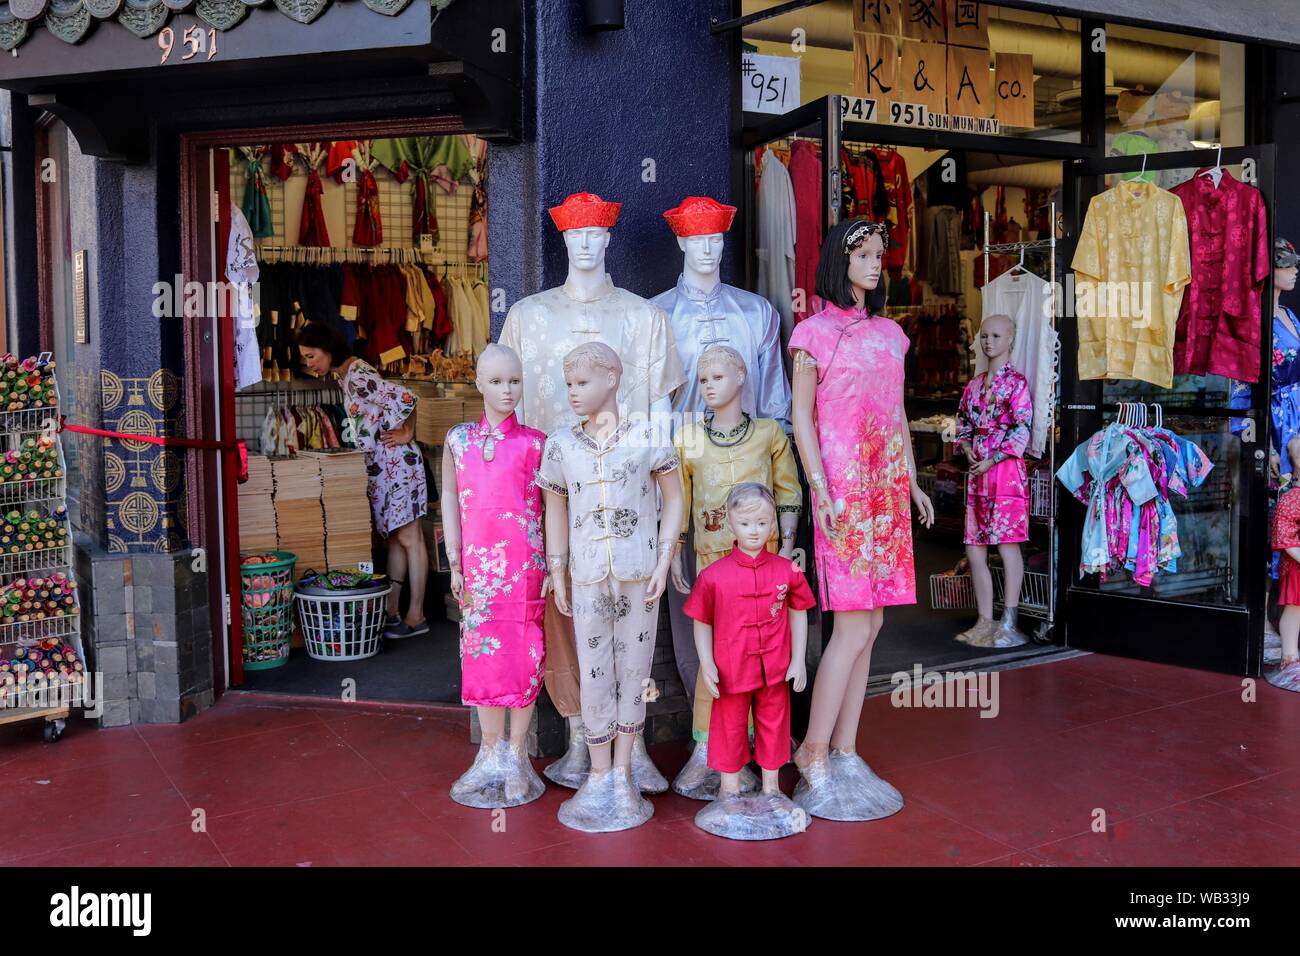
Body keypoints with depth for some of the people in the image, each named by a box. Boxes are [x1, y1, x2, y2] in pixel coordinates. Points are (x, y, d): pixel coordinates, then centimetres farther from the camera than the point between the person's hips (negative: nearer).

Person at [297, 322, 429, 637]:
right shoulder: (343, 374, 11)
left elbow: (405, 399, -25)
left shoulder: (356, 376, -18)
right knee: (394, 537, 12)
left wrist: (404, 435, -12)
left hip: (396, 461, -10)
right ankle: (391, 612, 17)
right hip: (380, 465, 10)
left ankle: (416, 616, 1)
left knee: (407, 537, -4)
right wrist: (405, 433, 11)